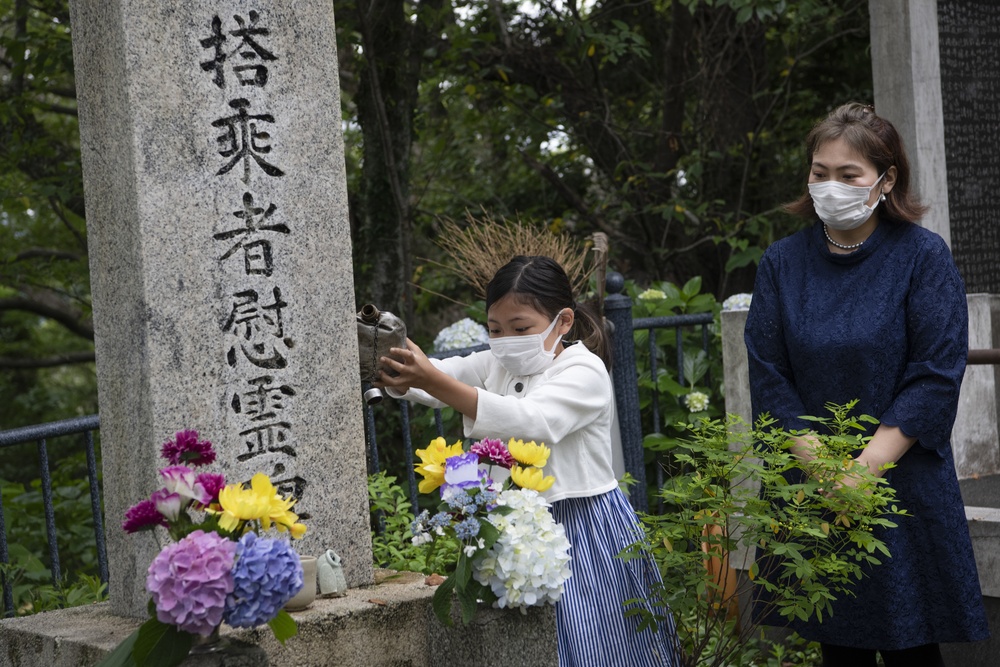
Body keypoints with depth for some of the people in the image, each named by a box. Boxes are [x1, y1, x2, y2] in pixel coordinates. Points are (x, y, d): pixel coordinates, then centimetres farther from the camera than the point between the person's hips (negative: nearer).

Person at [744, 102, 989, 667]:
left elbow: (936, 377, -9)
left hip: (903, 482, -2)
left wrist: (866, 467, -16)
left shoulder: (924, 256, -3)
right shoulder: (782, 262, 5)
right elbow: (768, 374, 1)